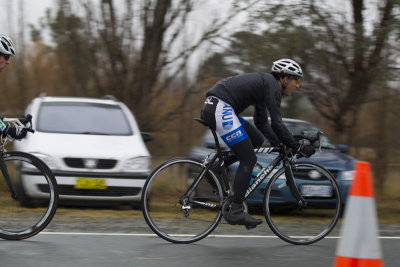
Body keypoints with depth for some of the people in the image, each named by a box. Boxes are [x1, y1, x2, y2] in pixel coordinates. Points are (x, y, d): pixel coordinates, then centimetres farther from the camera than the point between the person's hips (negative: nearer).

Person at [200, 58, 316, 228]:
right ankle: (235, 212, -4)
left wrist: (280, 144, 27)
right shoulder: (272, 86, -5)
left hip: (210, 108, 10)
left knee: (257, 140, 17)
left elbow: (262, 122, 31)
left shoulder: (264, 84, 24)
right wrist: (298, 148, -6)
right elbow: (277, 124, -11)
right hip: (220, 110, -10)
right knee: (248, 160, -5)